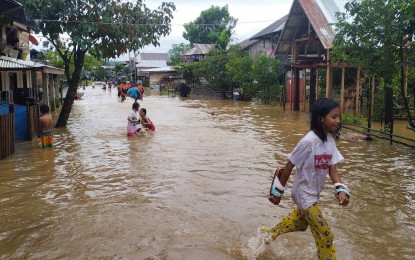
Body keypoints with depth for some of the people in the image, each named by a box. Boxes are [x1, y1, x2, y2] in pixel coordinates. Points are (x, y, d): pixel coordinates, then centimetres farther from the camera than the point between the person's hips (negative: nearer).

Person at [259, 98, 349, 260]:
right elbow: (289, 167, -20)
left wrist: (341, 190, -22)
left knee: (299, 222, 30)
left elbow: (332, 169, -5)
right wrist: (278, 192, -13)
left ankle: (270, 233, 51)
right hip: (304, 193, -8)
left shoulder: (330, 140, -6)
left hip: (314, 193, 8)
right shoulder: (308, 141, -28)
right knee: (325, 235, -3)